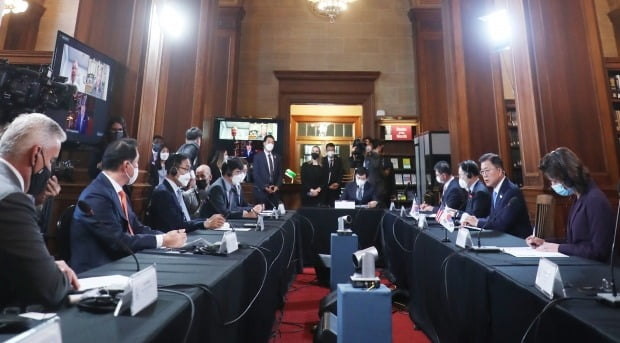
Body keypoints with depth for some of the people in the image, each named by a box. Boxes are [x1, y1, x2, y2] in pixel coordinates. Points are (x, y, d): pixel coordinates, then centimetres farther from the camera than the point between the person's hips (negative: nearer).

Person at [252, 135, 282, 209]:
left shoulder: (277, 157, 13)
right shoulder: (257, 156, 0)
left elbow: (280, 173, 11)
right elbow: (255, 174, -6)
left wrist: (277, 186, -5)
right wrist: (265, 187, -13)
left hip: (275, 191, 4)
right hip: (261, 191, -3)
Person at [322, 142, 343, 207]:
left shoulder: (338, 160, 9)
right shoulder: (323, 160, 3)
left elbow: (341, 173, 5)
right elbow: (322, 174, 0)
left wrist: (338, 183, -10)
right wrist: (328, 186, -8)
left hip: (335, 187, 1)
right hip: (325, 187, -1)